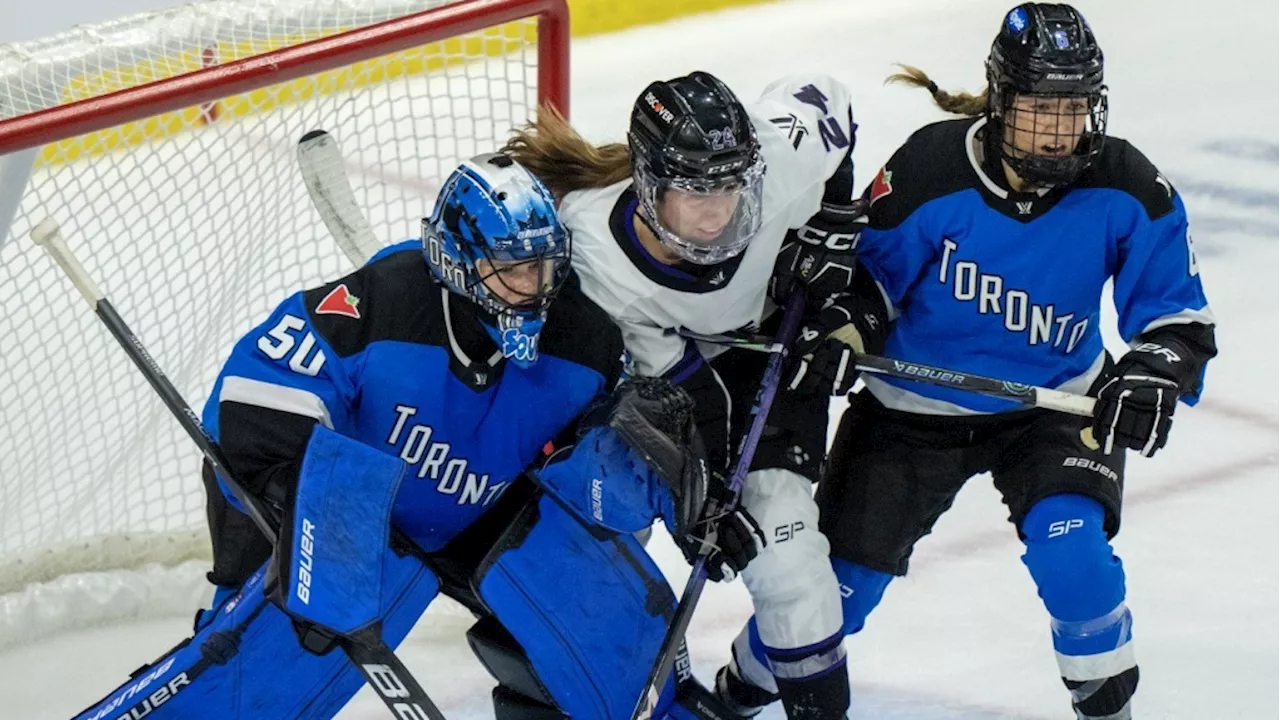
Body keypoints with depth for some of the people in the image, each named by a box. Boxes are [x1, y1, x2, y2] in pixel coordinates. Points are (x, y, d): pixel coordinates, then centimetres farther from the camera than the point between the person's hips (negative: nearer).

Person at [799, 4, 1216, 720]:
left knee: (1070, 547, -25)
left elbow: (1178, 313, -13)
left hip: (1056, 400, 0)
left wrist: (1155, 372, -30)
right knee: (842, 578, 5)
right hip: (917, 406, 0)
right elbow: (860, 272, -8)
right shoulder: (928, 172, -24)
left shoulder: (1125, 190, -19)